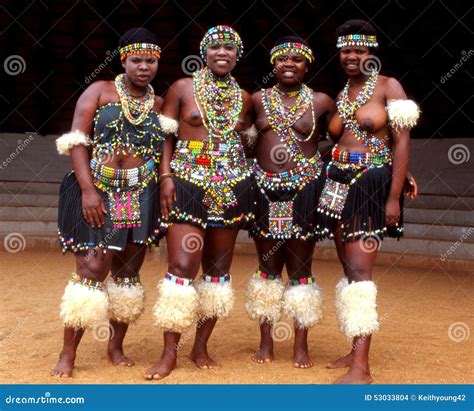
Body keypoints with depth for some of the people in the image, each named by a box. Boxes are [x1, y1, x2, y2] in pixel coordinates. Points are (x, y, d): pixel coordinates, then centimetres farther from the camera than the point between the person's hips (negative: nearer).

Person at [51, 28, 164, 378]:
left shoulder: (159, 104, 11)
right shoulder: (100, 91, 3)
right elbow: (76, 141, -5)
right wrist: (88, 189, -15)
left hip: (142, 197, 3)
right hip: (97, 193, -3)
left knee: (128, 270, 8)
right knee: (92, 268, -9)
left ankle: (116, 346, 20)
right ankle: (68, 354, -1)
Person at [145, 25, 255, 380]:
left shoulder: (243, 98, 11)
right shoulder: (183, 88, 2)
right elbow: (165, 135, 1)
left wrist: (248, 183, 11)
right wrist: (166, 176, -10)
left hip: (232, 187, 4)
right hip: (188, 183, -4)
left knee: (219, 267, 6)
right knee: (182, 266, -10)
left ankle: (202, 347, 17)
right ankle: (170, 353, -2)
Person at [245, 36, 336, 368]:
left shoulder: (321, 102, 2)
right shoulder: (258, 100, 7)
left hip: (304, 189, -2)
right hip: (265, 188, 2)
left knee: (300, 267, 3)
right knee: (268, 266, 8)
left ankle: (301, 347, 12)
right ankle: (266, 344, 18)